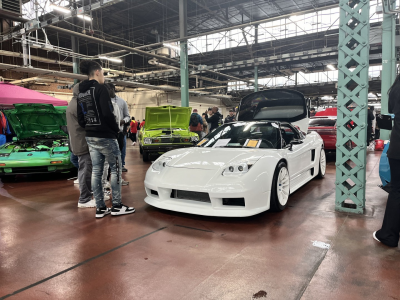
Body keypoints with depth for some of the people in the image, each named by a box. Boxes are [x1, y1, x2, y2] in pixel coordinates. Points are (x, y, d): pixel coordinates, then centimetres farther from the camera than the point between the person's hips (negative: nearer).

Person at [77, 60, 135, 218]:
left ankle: (100, 208, 15)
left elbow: (80, 118, 13)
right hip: (106, 136, -8)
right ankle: (116, 206, 8)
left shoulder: (81, 93, 13)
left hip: (90, 137, 8)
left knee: (96, 171, 9)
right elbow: (107, 113, -20)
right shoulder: (100, 88, -12)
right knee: (115, 169, 3)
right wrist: (116, 129, -7)